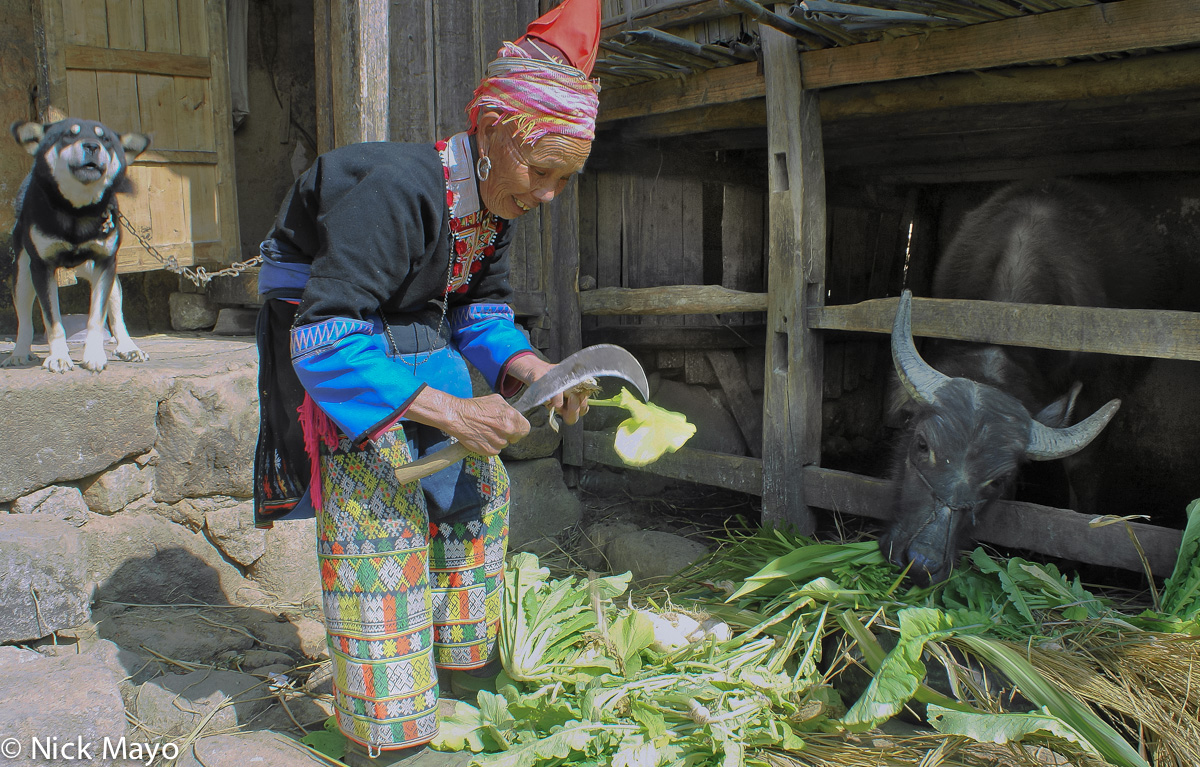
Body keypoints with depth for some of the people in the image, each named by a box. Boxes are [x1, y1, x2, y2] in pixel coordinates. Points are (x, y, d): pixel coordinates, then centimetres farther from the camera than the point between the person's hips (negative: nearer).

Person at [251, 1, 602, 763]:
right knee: (379, 512, -11)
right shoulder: (396, 190, -31)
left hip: (415, 343, 9)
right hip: (331, 352, -9)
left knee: (477, 485, 11)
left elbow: (483, 307, 7)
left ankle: (468, 653, 30)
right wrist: (446, 411, -36)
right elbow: (324, 338, -34)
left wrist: (525, 366, -13)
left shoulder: (494, 199, -4)